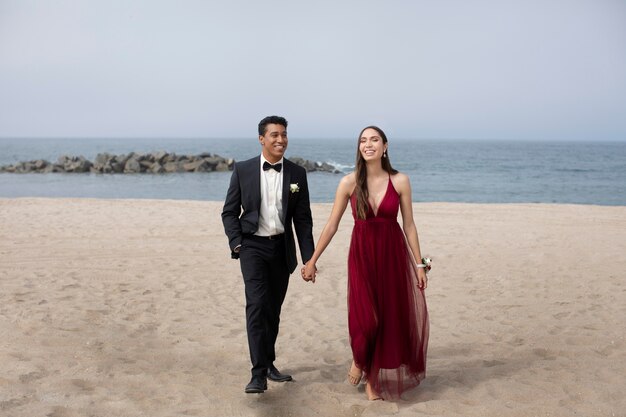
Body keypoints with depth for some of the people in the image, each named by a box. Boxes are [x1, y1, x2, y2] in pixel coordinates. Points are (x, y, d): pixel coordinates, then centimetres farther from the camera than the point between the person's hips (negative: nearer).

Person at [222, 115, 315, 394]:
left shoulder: (297, 173, 2)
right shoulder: (243, 170, -3)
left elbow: (303, 219, 4)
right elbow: (230, 212, 3)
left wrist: (309, 258, 1)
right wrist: (236, 244, -10)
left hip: (281, 248, 3)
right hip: (253, 246, -3)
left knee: (273, 309, 12)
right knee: (257, 305, -15)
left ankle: (268, 363, 28)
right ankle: (258, 373, -14)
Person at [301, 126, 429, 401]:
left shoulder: (400, 181, -3)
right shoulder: (349, 182, -5)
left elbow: (409, 225, 1)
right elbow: (331, 225, 0)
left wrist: (419, 265, 1)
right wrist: (312, 260, 2)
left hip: (393, 254, 1)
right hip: (362, 254, -1)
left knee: (392, 317, 6)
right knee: (365, 318, -10)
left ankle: (374, 377, 26)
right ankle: (359, 359, 24)